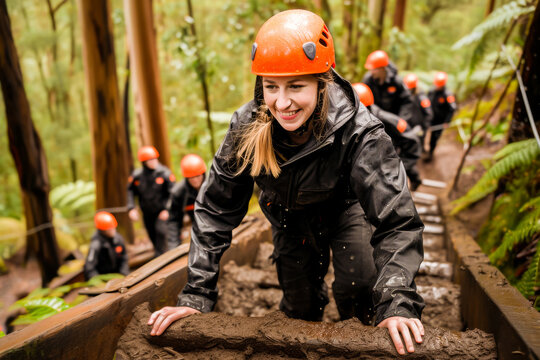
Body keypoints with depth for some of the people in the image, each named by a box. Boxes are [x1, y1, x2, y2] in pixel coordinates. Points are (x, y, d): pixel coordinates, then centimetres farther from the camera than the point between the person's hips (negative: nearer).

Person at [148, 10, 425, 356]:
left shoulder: (358, 132, -37)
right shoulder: (248, 127, -30)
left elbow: (398, 220, -37)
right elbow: (214, 210, -23)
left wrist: (398, 303, -51)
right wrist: (196, 295, -28)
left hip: (342, 208, -1)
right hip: (288, 217, 2)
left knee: (358, 283, -23)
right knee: (300, 307, 12)